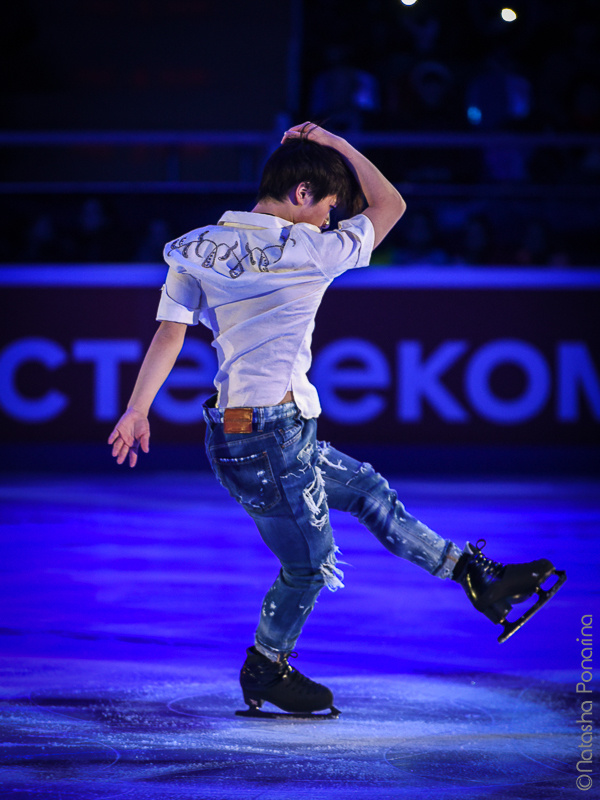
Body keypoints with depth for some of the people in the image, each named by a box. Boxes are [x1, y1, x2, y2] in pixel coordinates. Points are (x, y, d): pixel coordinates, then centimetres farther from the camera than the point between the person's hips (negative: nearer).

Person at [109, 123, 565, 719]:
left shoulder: (195, 250, 3)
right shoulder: (306, 252, -14)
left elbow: (169, 332, 1)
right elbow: (390, 205, -2)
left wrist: (138, 409, 5)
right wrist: (334, 144, 5)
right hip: (270, 441, -9)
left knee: (367, 489, 20)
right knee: (309, 564, 12)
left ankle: (478, 578, 28)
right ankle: (265, 674, 32)